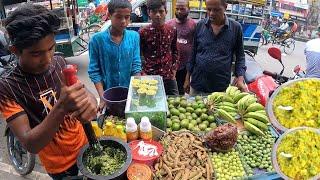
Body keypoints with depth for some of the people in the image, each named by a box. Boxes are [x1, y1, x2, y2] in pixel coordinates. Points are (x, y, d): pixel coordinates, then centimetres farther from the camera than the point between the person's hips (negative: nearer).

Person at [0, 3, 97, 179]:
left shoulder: (59, 62, -10)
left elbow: (83, 93, -5)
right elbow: (30, 145, -27)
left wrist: (90, 102, -30)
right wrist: (61, 108, -44)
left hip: (85, 145, 4)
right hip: (61, 166, -3)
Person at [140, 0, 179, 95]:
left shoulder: (172, 30, 2)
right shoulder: (143, 32, -7)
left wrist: (174, 70, 7)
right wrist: (142, 74, -6)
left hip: (169, 77, 3)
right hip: (150, 77, -3)